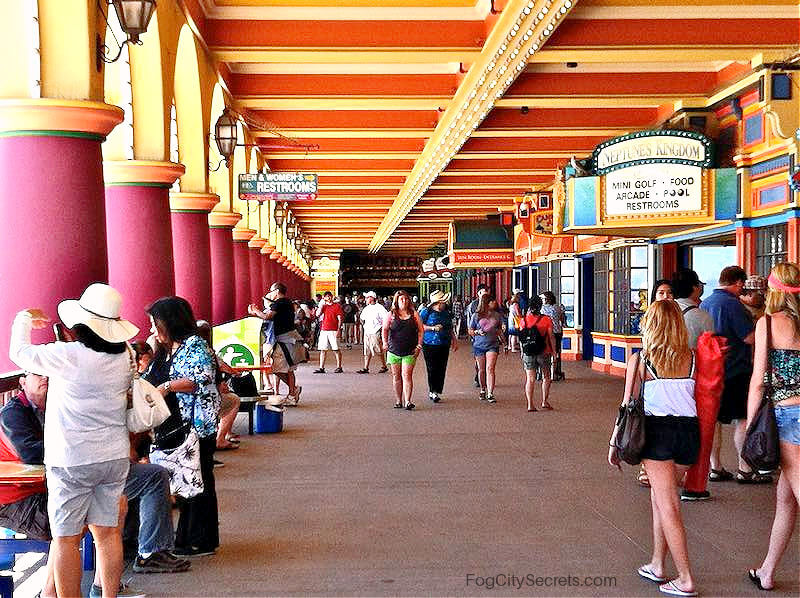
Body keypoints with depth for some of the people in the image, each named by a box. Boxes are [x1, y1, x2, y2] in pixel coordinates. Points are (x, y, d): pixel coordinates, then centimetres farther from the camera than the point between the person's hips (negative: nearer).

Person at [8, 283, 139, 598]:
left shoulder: (68, 356, -17)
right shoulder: (123, 357, -2)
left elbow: (19, 353, -2)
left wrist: (24, 319, 18)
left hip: (72, 461, -5)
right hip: (115, 457, 5)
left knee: (66, 537, 4)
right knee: (107, 532, 12)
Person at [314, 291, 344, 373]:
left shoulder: (337, 306, 3)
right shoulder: (323, 306, 14)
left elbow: (340, 319, 0)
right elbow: (317, 314, -1)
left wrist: (339, 329, -10)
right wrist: (322, 303, -2)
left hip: (333, 331, -4)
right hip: (323, 330, 4)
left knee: (336, 349, -2)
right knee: (323, 350, 3)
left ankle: (339, 367, 4)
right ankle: (321, 368, 5)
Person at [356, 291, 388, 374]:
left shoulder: (379, 308, -9)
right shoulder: (366, 308, 13)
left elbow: (387, 318, -12)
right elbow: (362, 318, 29)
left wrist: (382, 327, -10)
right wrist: (364, 325, 16)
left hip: (375, 333, -7)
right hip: (367, 332, 7)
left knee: (378, 351, -2)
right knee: (367, 351, 6)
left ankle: (384, 366, 11)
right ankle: (366, 368, 8)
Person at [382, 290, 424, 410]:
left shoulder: (414, 314, 7)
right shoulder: (391, 314, 6)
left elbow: (420, 330, 9)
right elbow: (385, 329, 0)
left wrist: (419, 345, -1)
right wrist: (385, 342, -17)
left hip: (410, 351, -1)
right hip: (394, 350, 1)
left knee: (407, 375, -10)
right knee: (396, 376, 7)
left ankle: (407, 401, -12)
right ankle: (398, 401, 17)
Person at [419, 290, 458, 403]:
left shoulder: (446, 313, 13)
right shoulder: (426, 312, -4)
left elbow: (450, 329, 22)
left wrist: (454, 340, 17)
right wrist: (433, 328, -15)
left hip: (444, 345, 5)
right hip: (430, 344, -5)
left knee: (441, 369, 1)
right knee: (432, 369, -5)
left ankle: (437, 392, 8)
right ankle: (432, 391, 6)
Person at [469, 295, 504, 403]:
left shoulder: (496, 315, 8)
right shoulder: (476, 315, 1)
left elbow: (499, 330, 20)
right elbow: (470, 330, 7)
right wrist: (477, 332, -12)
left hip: (493, 345, 0)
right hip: (479, 345, 0)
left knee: (490, 369, -12)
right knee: (481, 370, 8)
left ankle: (490, 394, -15)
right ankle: (483, 390, 28)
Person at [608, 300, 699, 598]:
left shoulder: (640, 360, -2)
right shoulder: (692, 358, 6)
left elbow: (628, 405, -2)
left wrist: (614, 442, 6)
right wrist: (698, 445, 15)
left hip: (658, 429, -4)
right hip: (689, 429, 4)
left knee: (668, 505, 0)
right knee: (660, 496, 19)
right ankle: (657, 565, 25)